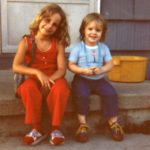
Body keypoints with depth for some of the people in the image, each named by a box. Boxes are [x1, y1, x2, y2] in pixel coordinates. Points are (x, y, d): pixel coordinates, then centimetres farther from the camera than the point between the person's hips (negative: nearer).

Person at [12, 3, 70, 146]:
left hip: (53, 79, 0)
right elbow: (16, 67, -14)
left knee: (61, 89, -34)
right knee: (27, 88, -35)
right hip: (34, 79, 0)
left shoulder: (58, 43, -2)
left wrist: (49, 79, -28)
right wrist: (37, 72, -26)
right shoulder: (26, 42, -4)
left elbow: (62, 69, -9)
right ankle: (37, 129, -19)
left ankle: (55, 128, -16)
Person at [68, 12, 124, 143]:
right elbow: (71, 66, -6)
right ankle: (82, 123, -13)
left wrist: (101, 70, -18)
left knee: (111, 93, -18)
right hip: (82, 79, -3)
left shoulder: (104, 47, 4)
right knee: (82, 95, -30)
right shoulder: (77, 47, -5)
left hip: (99, 79, 3)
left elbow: (110, 64, 3)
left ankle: (113, 122, -2)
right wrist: (84, 70, -23)